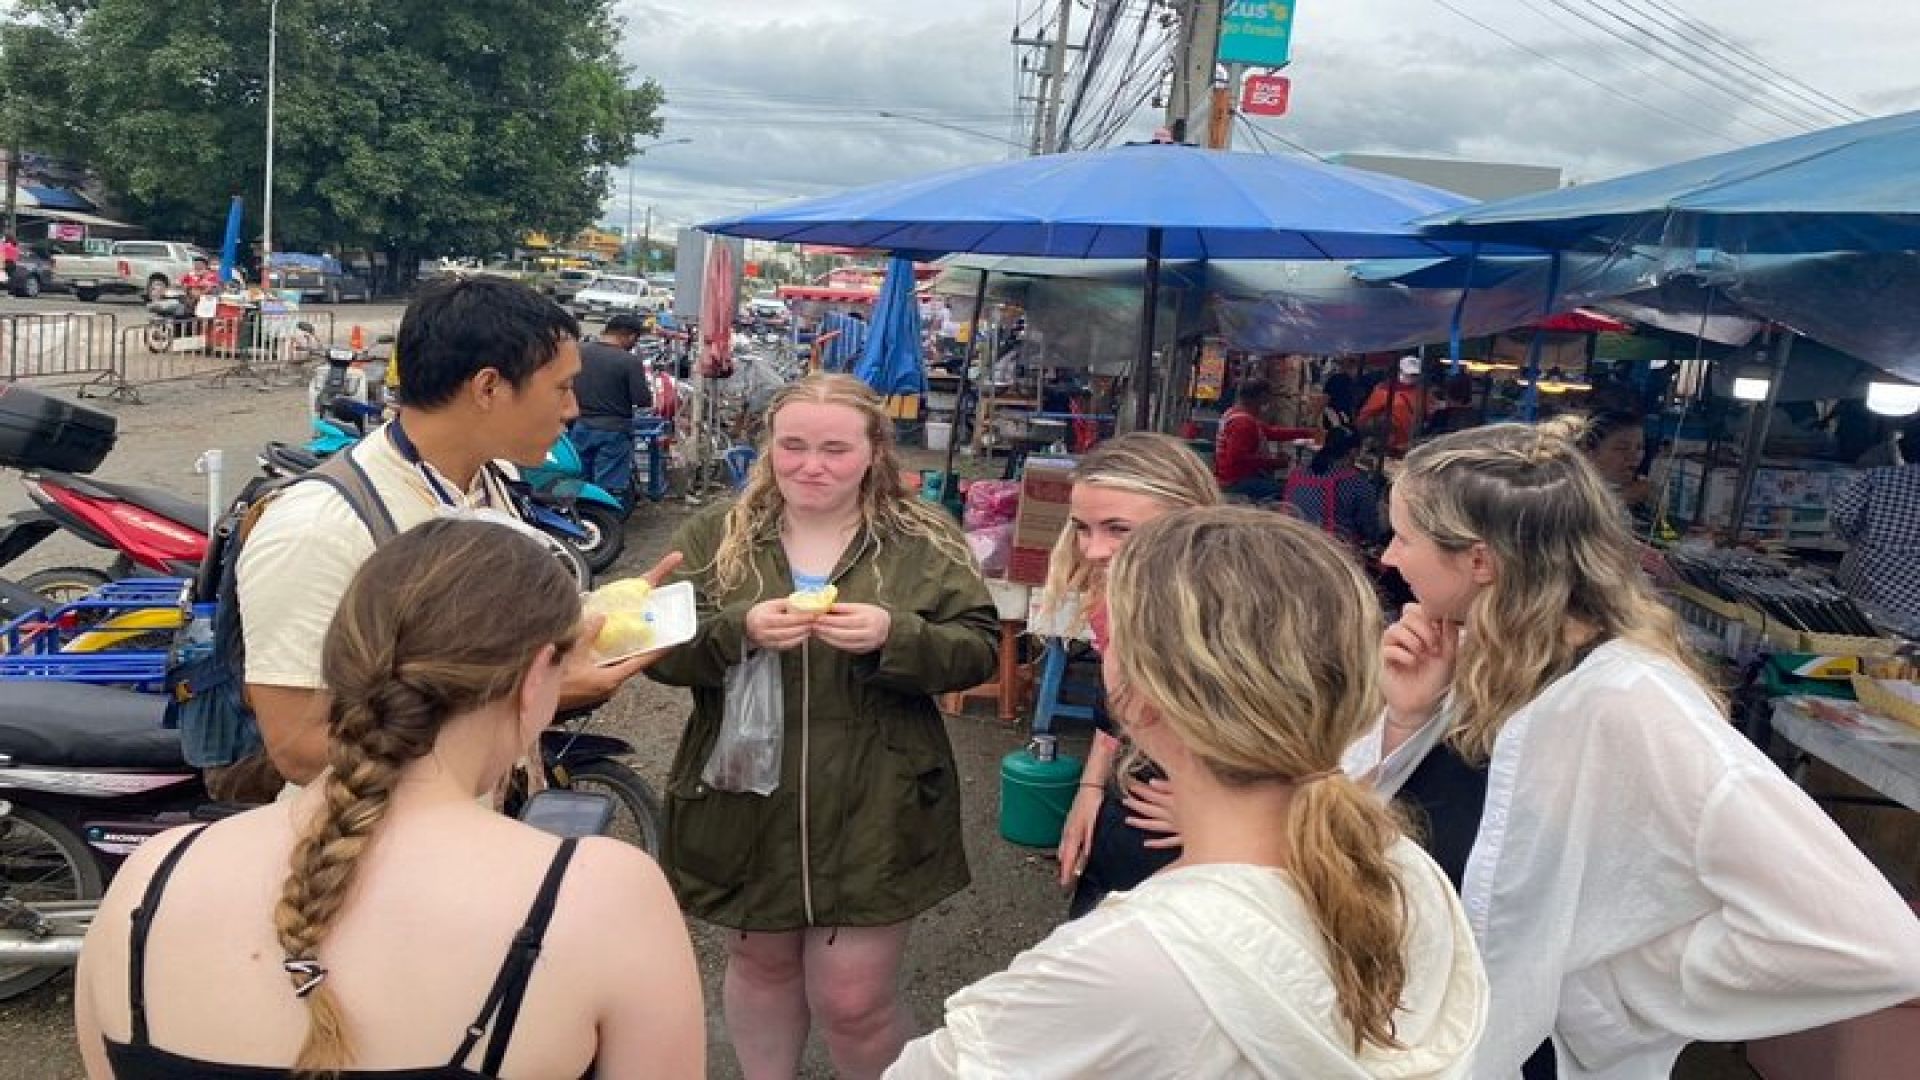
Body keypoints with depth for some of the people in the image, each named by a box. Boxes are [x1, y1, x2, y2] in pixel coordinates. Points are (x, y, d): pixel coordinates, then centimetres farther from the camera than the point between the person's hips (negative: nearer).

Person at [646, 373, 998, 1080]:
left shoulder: (926, 542, -2)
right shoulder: (713, 537, 1)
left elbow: (979, 649, -5)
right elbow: (658, 648, -3)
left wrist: (895, 636, -23)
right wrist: (739, 630, -21)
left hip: (874, 813, -2)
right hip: (745, 804, 2)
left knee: (852, 998, 2)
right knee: (760, 961, 20)